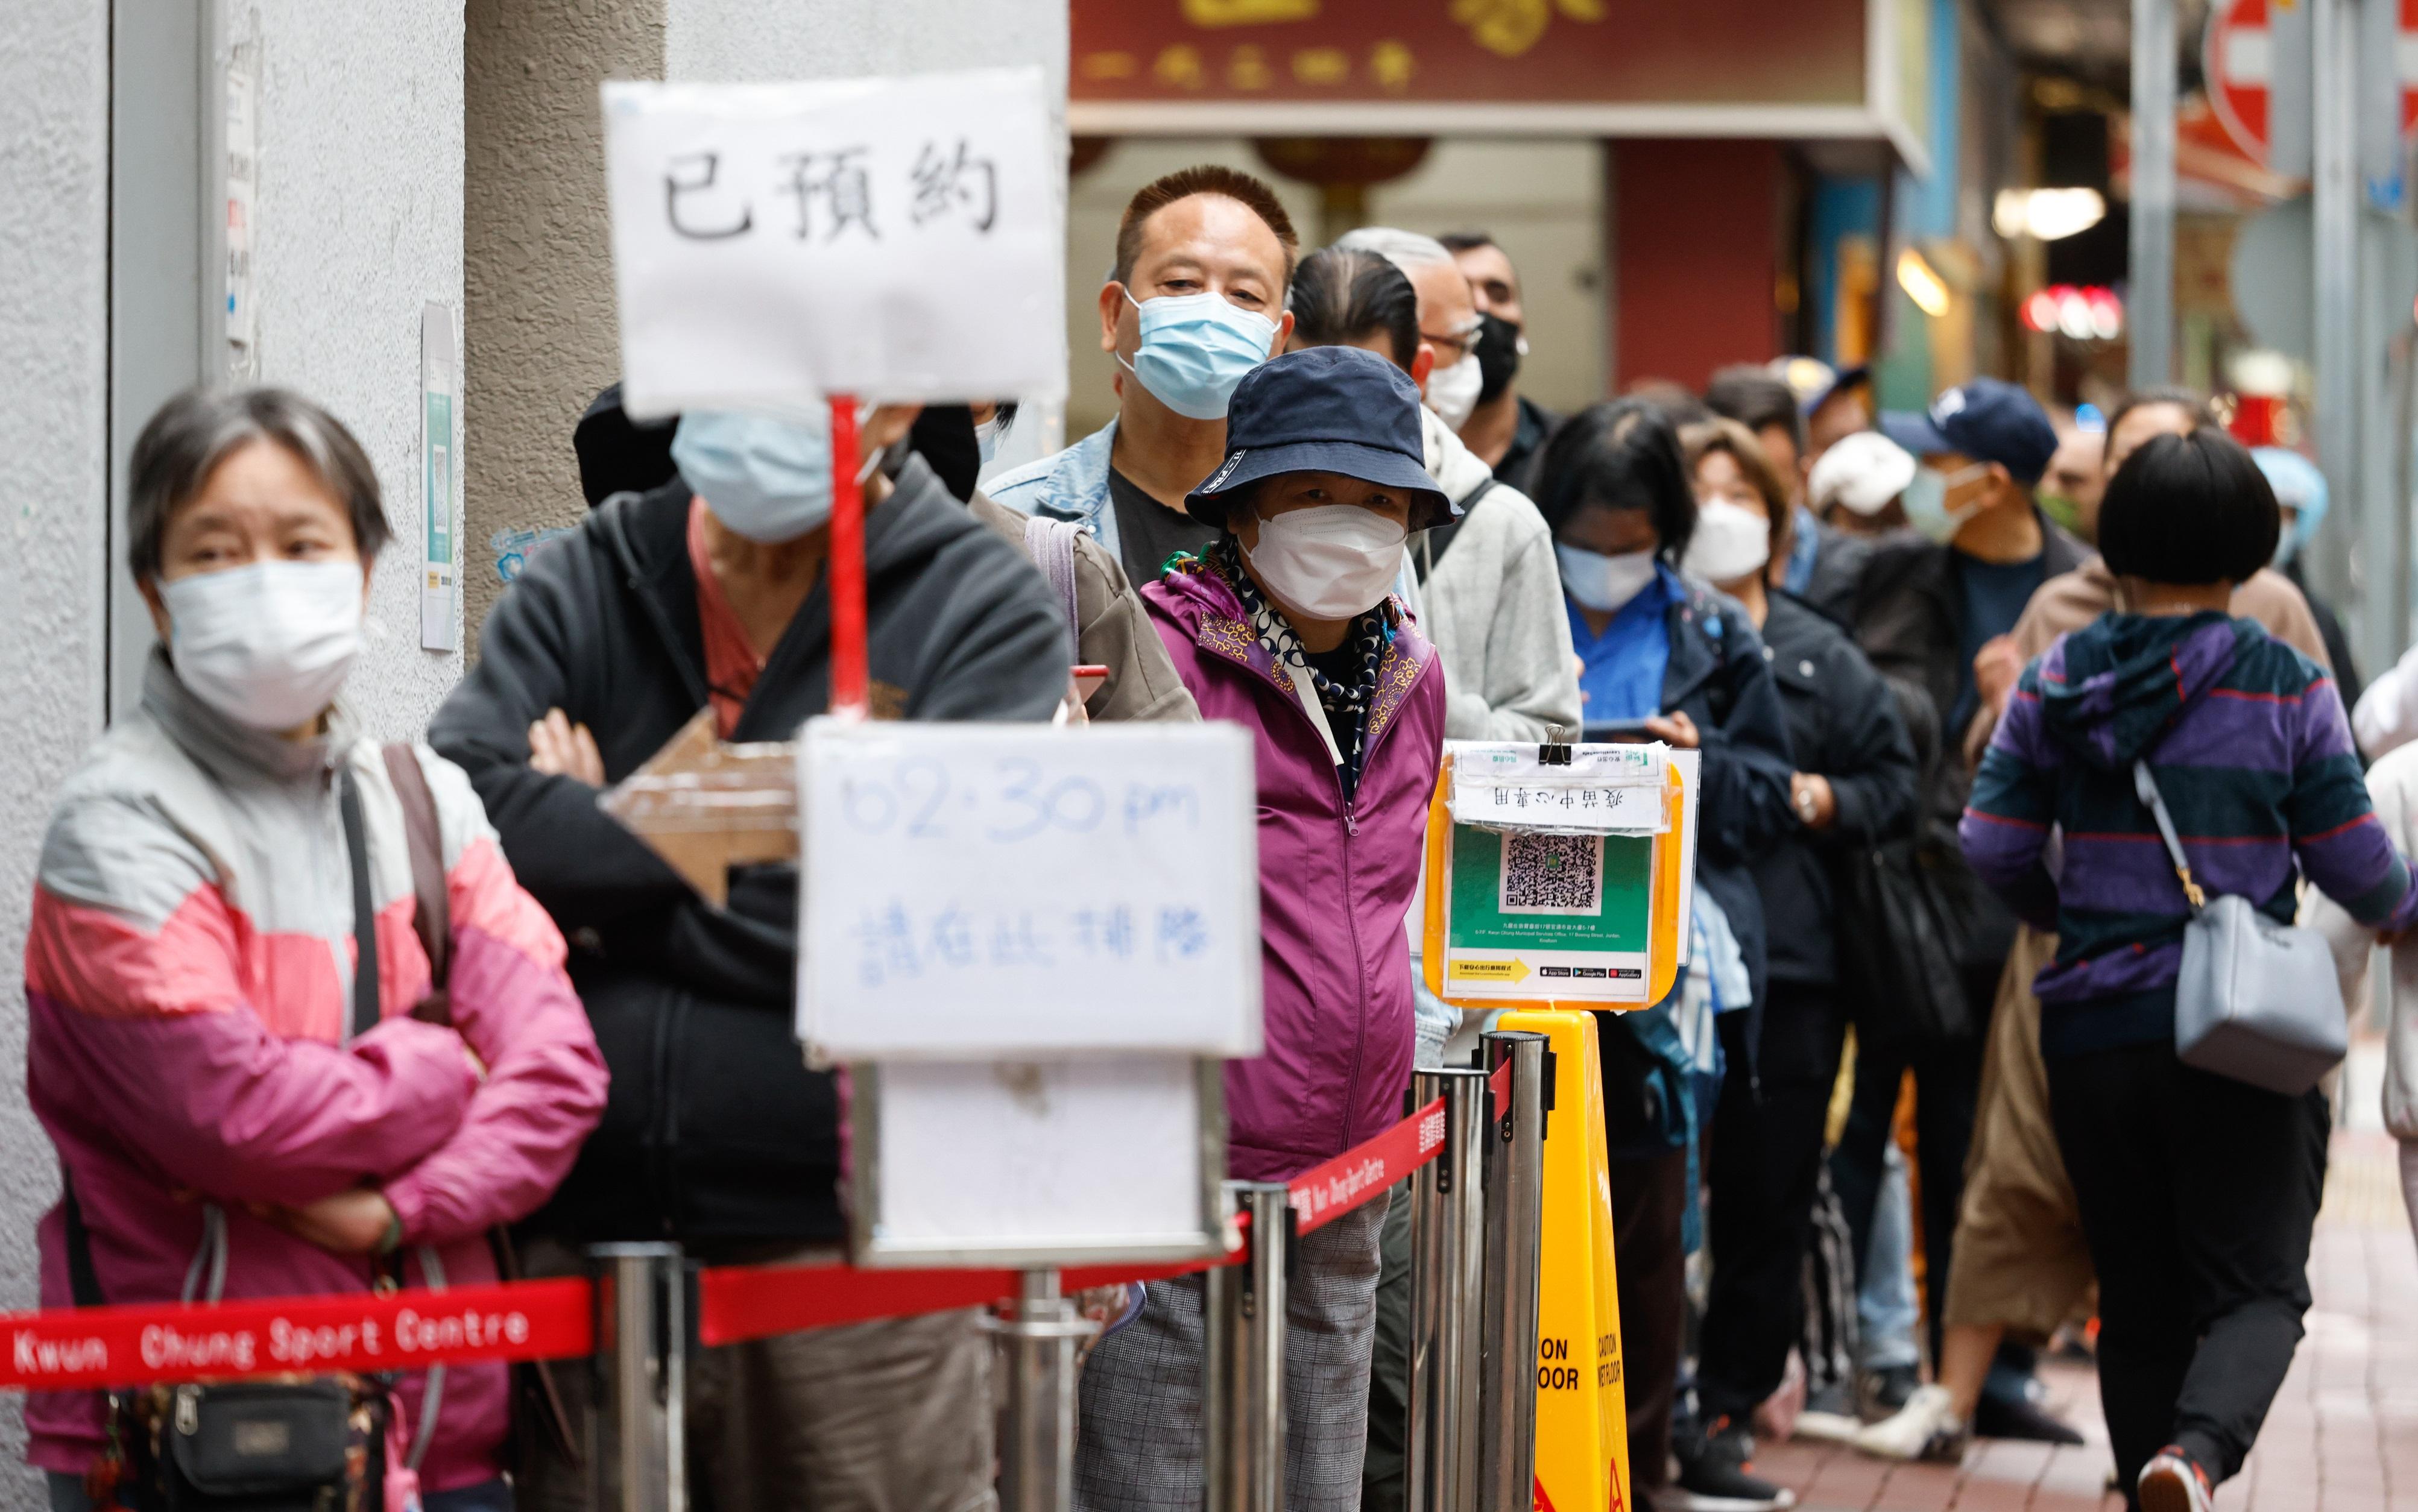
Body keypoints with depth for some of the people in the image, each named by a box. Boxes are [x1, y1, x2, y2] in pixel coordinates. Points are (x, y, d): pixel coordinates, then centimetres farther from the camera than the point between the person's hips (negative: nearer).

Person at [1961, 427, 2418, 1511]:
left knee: (2139, 1299, 13)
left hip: (2094, 1025, 3)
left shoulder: (2059, 679, 1)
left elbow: (1994, 844, 1)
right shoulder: (2289, 688, -4)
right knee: (2257, 1285, 0)